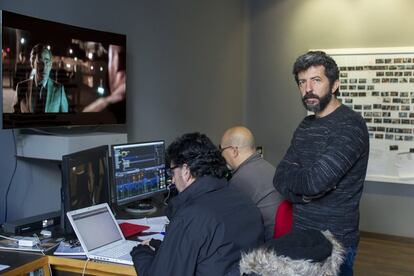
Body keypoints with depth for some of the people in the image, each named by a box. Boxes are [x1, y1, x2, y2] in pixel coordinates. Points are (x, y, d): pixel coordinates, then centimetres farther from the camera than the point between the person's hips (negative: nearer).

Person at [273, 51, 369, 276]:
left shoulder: (350, 126, -17)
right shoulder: (305, 126, 8)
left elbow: (316, 181, -27)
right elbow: (280, 179, 2)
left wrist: (290, 177, -7)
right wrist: (304, 192, -18)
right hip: (301, 235, 7)